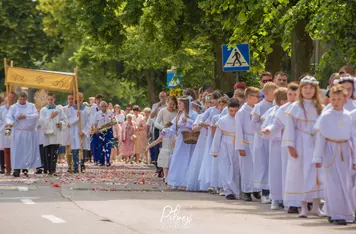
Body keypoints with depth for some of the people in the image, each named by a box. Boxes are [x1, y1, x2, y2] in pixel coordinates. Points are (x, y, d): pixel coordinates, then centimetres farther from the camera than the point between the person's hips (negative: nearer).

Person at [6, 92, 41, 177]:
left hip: (29, 133, 1)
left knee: (29, 151, 0)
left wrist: (25, 116, -16)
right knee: (17, 151, -7)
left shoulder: (31, 106, 7)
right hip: (17, 132, -1)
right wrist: (9, 122, -28)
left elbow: (36, 115, -5)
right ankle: (17, 169, -7)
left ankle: (25, 168, 9)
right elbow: (9, 116, -6)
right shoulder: (13, 107, 4)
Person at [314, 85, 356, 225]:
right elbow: (320, 138, -1)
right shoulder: (325, 117, -3)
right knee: (334, 183, -6)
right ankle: (337, 215, -3)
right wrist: (318, 158, -3)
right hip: (330, 151, -3)